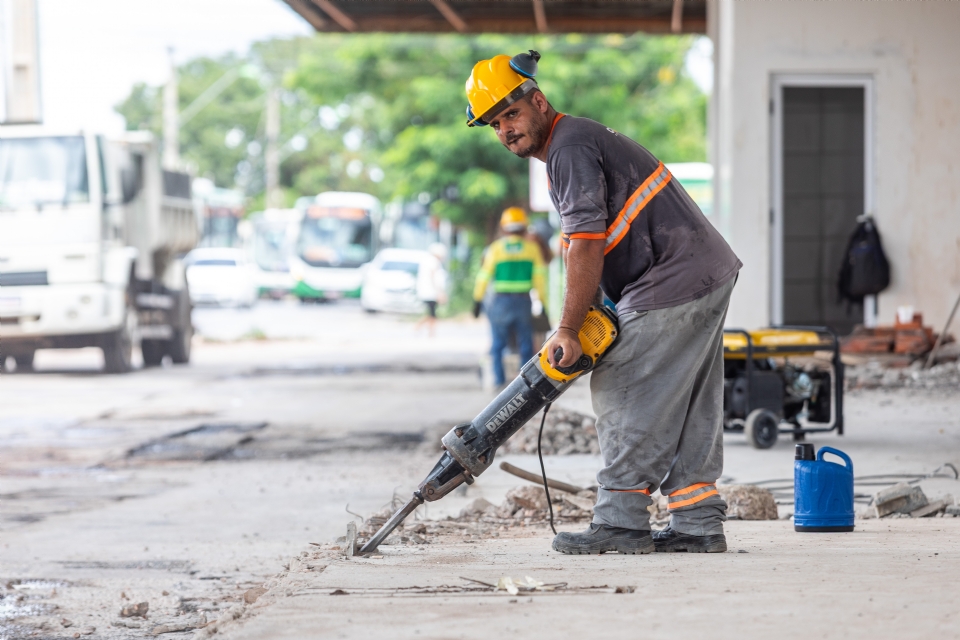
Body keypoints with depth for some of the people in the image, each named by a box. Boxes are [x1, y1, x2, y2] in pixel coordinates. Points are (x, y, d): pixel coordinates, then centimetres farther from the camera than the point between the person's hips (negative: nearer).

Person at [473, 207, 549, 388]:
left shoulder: (496, 248, 0)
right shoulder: (532, 247, 2)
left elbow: (484, 276, 0)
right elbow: (540, 275, -2)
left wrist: (477, 300, 6)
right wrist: (542, 300, 1)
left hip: (501, 300, -1)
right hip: (523, 302, 1)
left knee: (498, 344, 10)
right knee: (525, 345, 7)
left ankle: (498, 379, 3)